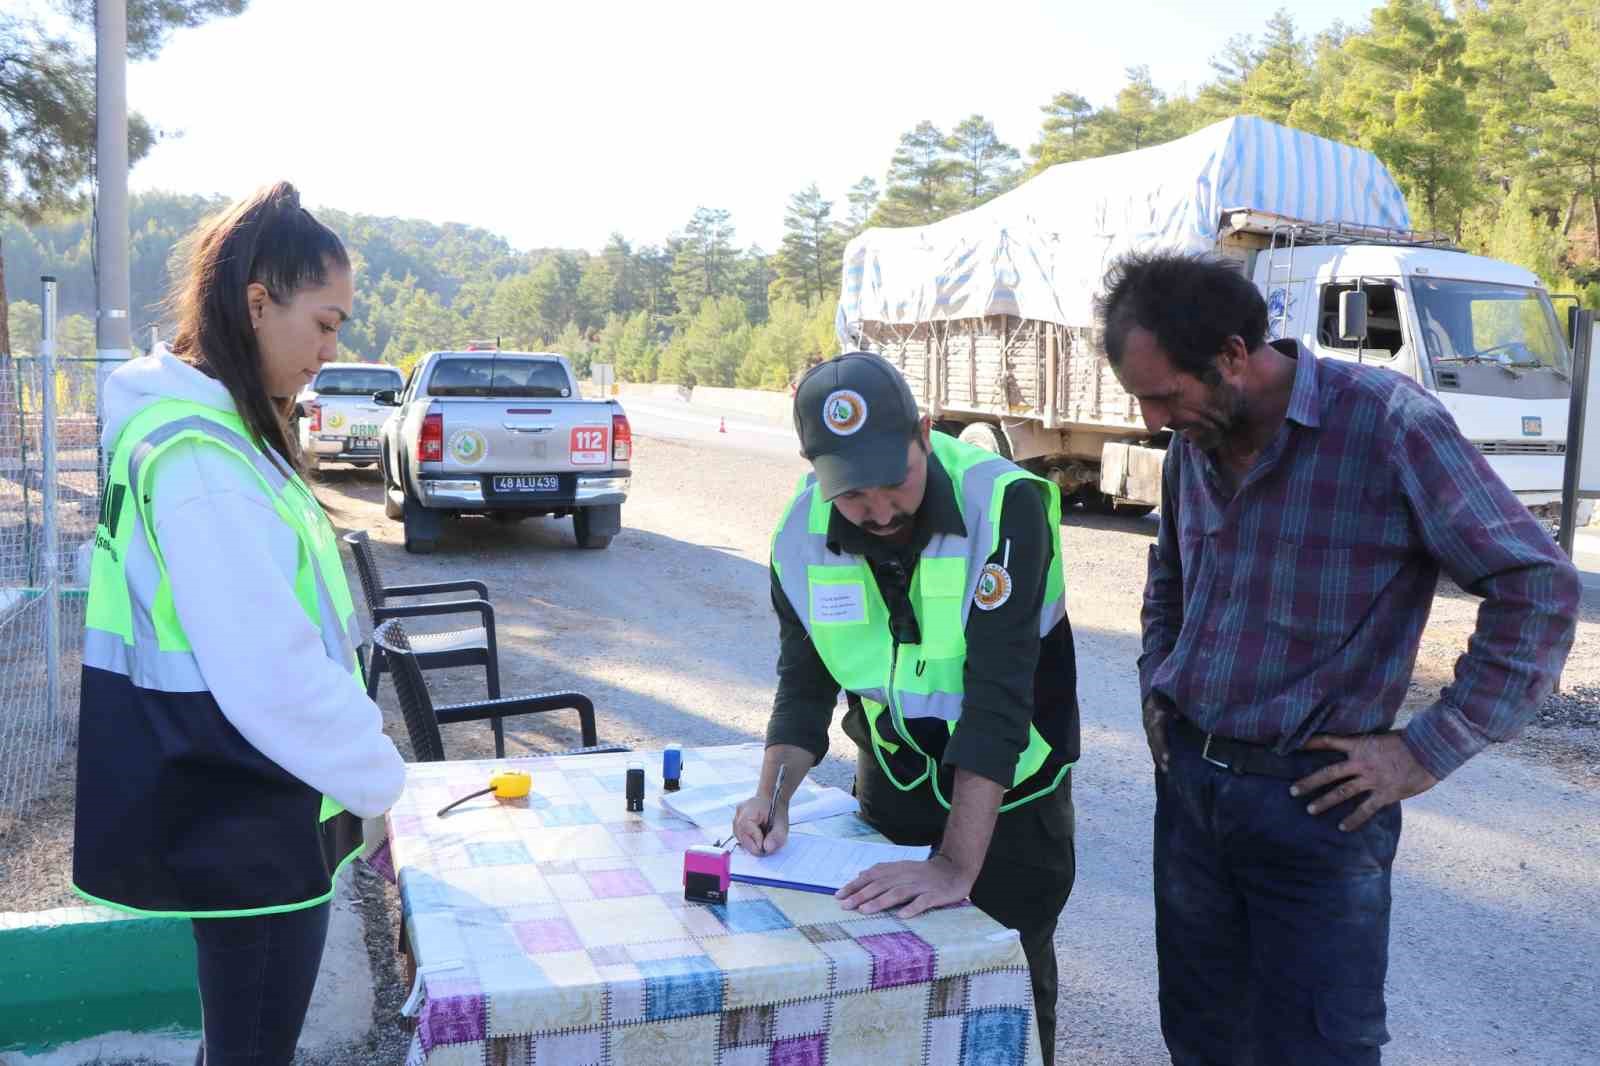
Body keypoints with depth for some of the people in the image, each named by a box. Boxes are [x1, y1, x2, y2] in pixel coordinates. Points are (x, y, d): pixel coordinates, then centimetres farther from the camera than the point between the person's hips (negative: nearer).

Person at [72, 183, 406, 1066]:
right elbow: (269, 669, -27)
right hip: (243, 824, -10)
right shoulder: (198, 455, -23)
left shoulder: (213, 428, 8)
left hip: (239, 806, 10)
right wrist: (379, 779, -14)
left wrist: (360, 766, 15)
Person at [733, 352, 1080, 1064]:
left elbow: (997, 694, -32)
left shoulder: (1004, 504, -28)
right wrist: (774, 796, -22)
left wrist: (957, 865, -35)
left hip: (1009, 791, -4)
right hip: (893, 782, 4)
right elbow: (805, 684, -5)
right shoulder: (803, 533, -12)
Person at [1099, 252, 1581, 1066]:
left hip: (1314, 801, -6)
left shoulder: (1388, 424, -17)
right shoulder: (1192, 445, 4)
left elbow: (1538, 589, -15)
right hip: (1188, 780, 6)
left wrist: (1426, 753, -15)